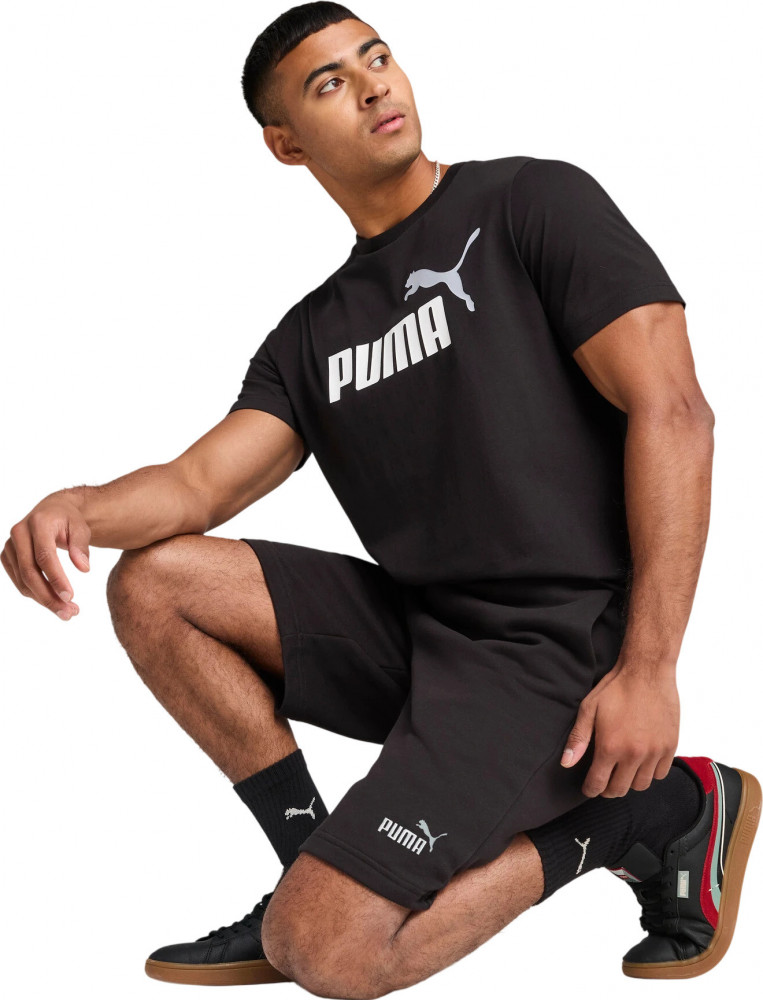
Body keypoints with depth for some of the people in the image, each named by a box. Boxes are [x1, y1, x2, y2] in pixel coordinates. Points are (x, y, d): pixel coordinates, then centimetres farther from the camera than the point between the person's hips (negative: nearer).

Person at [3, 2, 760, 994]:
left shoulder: (531, 202, -2)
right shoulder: (312, 333, 15)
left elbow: (672, 412, -11)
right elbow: (200, 482, 6)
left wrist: (650, 667, -19)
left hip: (558, 643, -7)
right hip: (409, 624, 7)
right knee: (152, 583, 0)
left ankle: (654, 807, -2)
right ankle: (316, 858, 3)